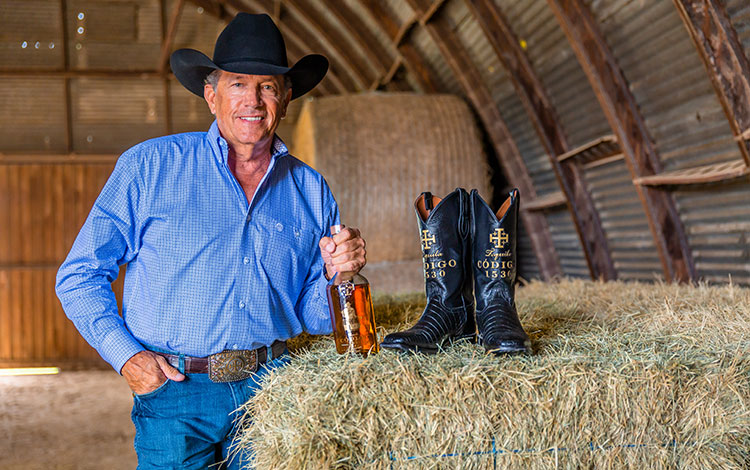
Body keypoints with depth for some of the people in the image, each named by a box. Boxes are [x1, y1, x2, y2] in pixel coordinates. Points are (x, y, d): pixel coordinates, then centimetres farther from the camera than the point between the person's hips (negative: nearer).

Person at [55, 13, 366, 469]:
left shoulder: (310, 189, 8)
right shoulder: (149, 166, 1)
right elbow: (80, 275, 2)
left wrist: (336, 274, -8)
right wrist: (126, 355, -10)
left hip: (273, 389, 3)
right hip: (177, 396, -2)